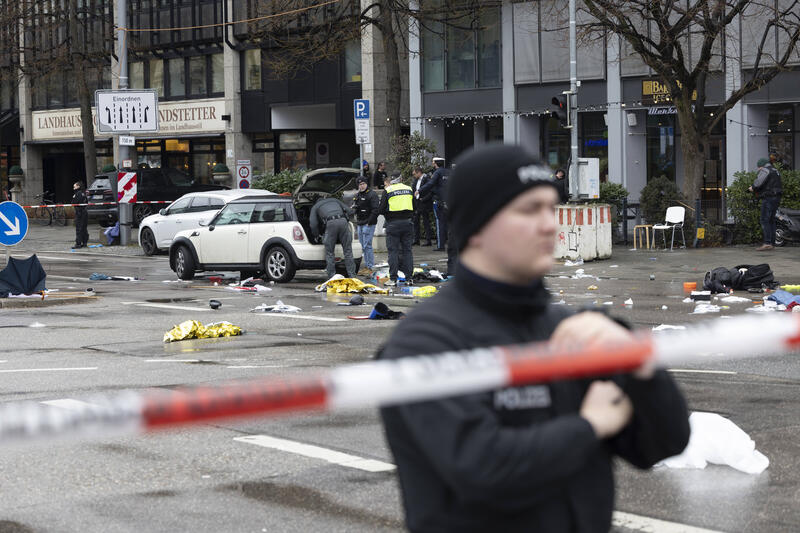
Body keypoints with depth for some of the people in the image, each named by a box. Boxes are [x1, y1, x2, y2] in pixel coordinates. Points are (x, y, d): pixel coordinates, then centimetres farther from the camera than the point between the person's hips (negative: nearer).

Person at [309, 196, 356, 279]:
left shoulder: (315, 207, 26)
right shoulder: (334, 200, 36)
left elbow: (313, 224, 16)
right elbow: (348, 211, 27)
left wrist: (316, 236, 31)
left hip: (330, 223, -3)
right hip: (343, 221, 3)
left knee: (329, 253, 7)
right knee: (348, 251, 8)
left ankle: (331, 277, 5)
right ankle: (352, 275, 6)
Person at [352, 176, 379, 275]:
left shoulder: (372, 194, -10)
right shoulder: (357, 195, 17)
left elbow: (375, 210, -16)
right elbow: (355, 209, 28)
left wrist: (369, 222, -18)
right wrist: (356, 222, 15)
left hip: (368, 224, -9)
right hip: (360, 224, 9)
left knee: (367, 246, -10)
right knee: (363, 246, 11)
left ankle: (370, 267, -8)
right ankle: (366, 266, 17)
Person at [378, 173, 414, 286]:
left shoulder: (387, 191, -4)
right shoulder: (408, 189, 10)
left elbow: (381, 210, -4)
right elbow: (414, 207, 15)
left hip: (393, 223, -4)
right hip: (407, 222, 4)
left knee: (393, 251, 0)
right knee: (407, 250, 9)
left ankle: (393, 279, -2)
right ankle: (409, 278, 9)